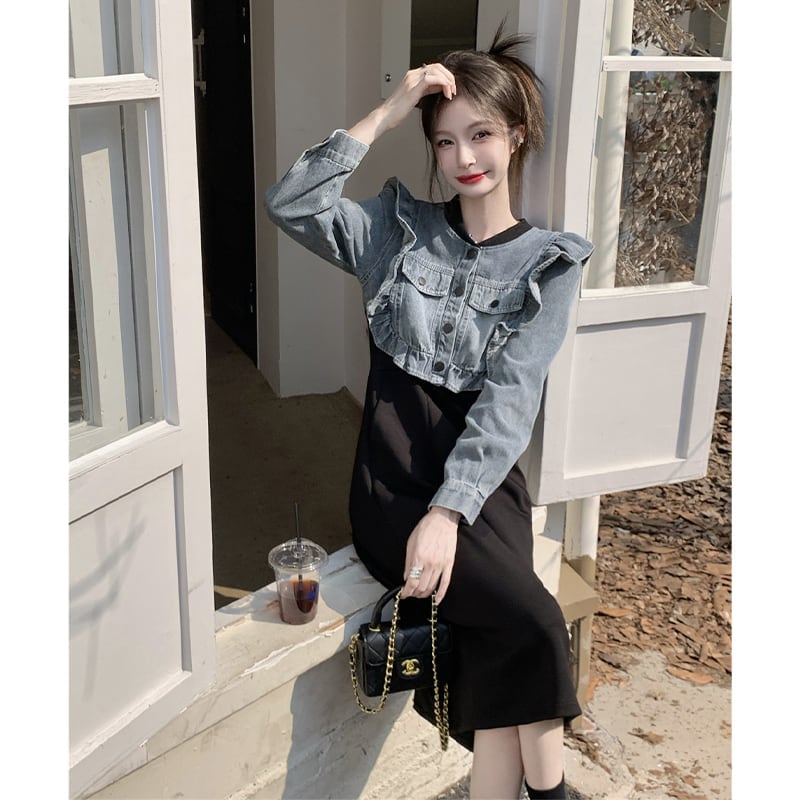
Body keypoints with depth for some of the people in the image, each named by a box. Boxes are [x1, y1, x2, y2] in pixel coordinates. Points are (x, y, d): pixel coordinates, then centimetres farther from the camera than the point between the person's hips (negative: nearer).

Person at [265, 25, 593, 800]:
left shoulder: (550, 262, 4)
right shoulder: (400, 228, 8)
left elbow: (510, 399, -8)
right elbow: (290, 206, -8)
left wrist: (449, 512, -20)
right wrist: (385, 113, -9)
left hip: (482, 477, 1)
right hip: (394, 477, -1)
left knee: (499, 646, -24)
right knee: (531, 621, -22)